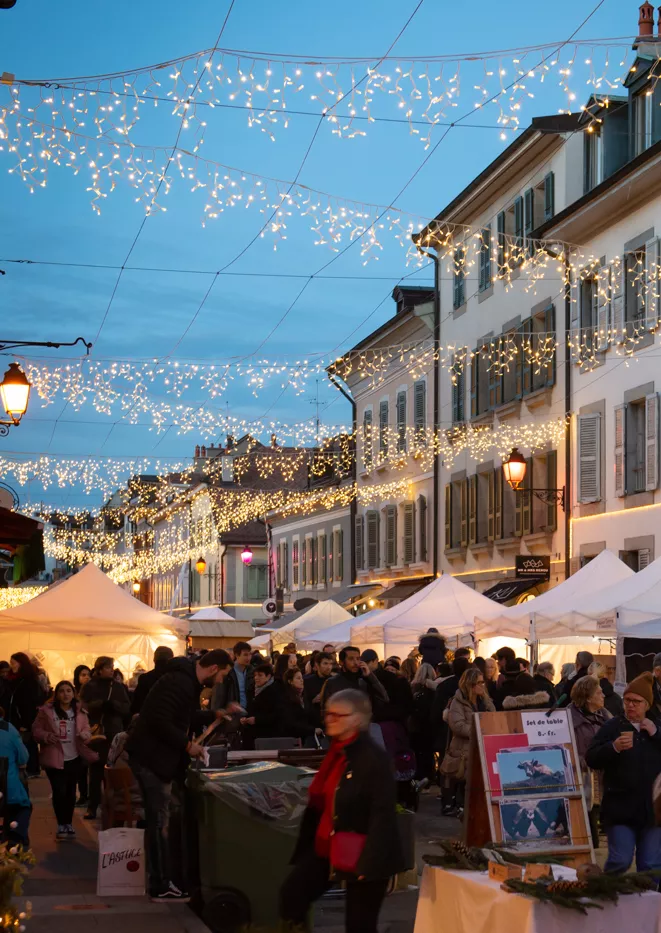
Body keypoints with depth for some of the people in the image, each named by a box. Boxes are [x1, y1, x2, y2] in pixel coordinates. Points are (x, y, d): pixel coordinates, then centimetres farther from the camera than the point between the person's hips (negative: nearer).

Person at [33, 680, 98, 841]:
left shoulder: (80, 711, 4)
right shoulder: (47, 711, -4)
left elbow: (87, 730, 5)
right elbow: (36, 730, -1)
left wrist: (84, 734, -18)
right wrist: (46, 736, -20)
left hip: (74, 759, 3)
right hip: (54, 759, -3)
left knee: (70, 792, 10)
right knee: (59, 792, -9)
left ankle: (69, 824, 23)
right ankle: (61, 825, 5)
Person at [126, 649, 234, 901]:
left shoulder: (188, 681, 12)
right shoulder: (179, 683, -22)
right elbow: (160, 722, -28)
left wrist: (214, 715, 22)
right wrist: (187, 744, -20)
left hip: (156, 757, 11)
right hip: (150, 757, -11)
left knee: (159, 820, 13)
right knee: (159, 821, -5)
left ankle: (161, 879, 20)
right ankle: (161, 887, 0)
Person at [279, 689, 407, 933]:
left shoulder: (374, 757, -17)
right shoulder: (335, 753, 9)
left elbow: (383, 814, -21)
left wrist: (369, 862, -26)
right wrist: (305, 847, 14)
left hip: (360, 855, -8)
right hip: (328, 848, 8)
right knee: (291, 895, -2)